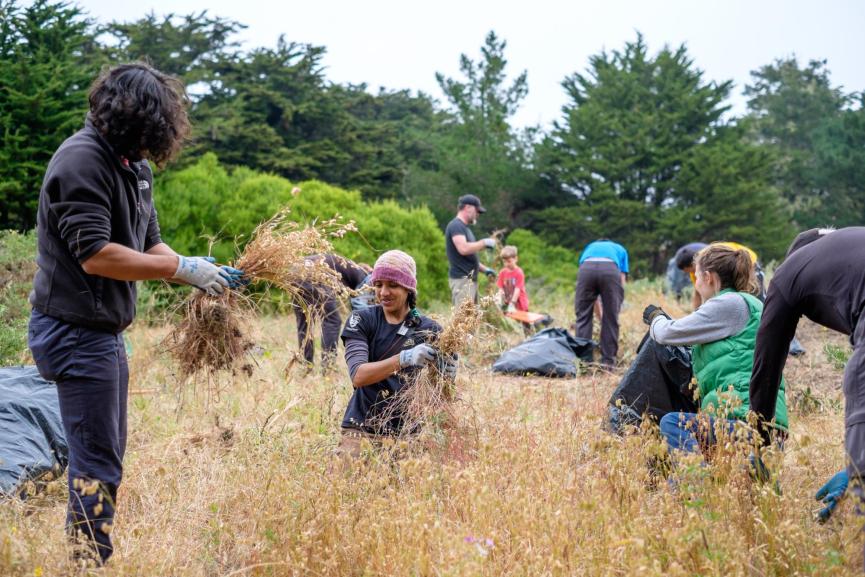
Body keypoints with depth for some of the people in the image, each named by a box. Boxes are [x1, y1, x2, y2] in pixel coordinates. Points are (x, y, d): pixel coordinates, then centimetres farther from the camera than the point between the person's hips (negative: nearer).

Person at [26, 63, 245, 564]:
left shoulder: (135, 166, 10)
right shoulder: (82, 161, -19)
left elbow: (150, 245, 13)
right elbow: (96, 256, -25)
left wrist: (207, 274, -3)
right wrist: (184, 267, -20)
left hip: (106, 331, 10)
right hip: (76, 333, -10)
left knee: (109, 454, 18)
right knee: (98, 465, -6)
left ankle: (90, 559, 29)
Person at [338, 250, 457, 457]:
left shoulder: (430, 330, 2)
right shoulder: (361, 320, -1)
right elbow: (358, 376, -17)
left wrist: (447, 377, -22)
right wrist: (404, 359, -32)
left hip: (407, 432, 2)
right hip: (362, 429, -2)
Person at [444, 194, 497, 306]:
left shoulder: (464, 228, 22)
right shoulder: (455, 225, -9)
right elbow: (463, 249, -24)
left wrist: (485, 269, 16)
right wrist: (484, 243, -13)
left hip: (471, 279, 10)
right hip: (461, 279, -10)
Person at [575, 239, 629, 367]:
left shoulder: (589, 247, 42)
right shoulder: (620, 249, 39)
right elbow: (622, 280, 26)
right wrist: (617, 304, 33)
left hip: (586, 267, 1)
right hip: (610, 269, -1)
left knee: (583, 316, 10)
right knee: (611, 318, 9)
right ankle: (608, 361, 9)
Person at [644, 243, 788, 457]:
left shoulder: (731, 303, -5)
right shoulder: (750, 303, 24)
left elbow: (669, 333, -2)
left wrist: (655, 318, 20)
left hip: (747, 418, -10)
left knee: (672, 424, -19)